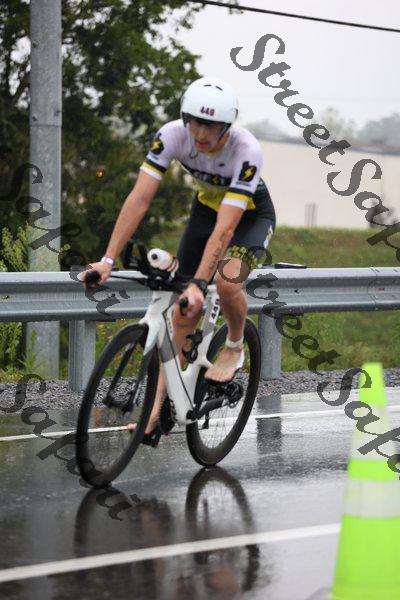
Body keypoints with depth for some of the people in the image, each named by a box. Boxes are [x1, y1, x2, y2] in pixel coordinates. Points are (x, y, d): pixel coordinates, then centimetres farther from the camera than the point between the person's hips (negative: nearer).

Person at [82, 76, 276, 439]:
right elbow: (140, 198, -30)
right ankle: (159, 411, 5)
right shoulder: (172, 135, -28)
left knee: (227, 282, -32)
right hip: (207, 206, 4)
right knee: (183, 314, -3)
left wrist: (198, 284, -47)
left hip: (252, 214, -3)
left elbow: (225, 228, -41)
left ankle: (235, 347, 1)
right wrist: (108, 260, -38)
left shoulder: (247, 151, -37)